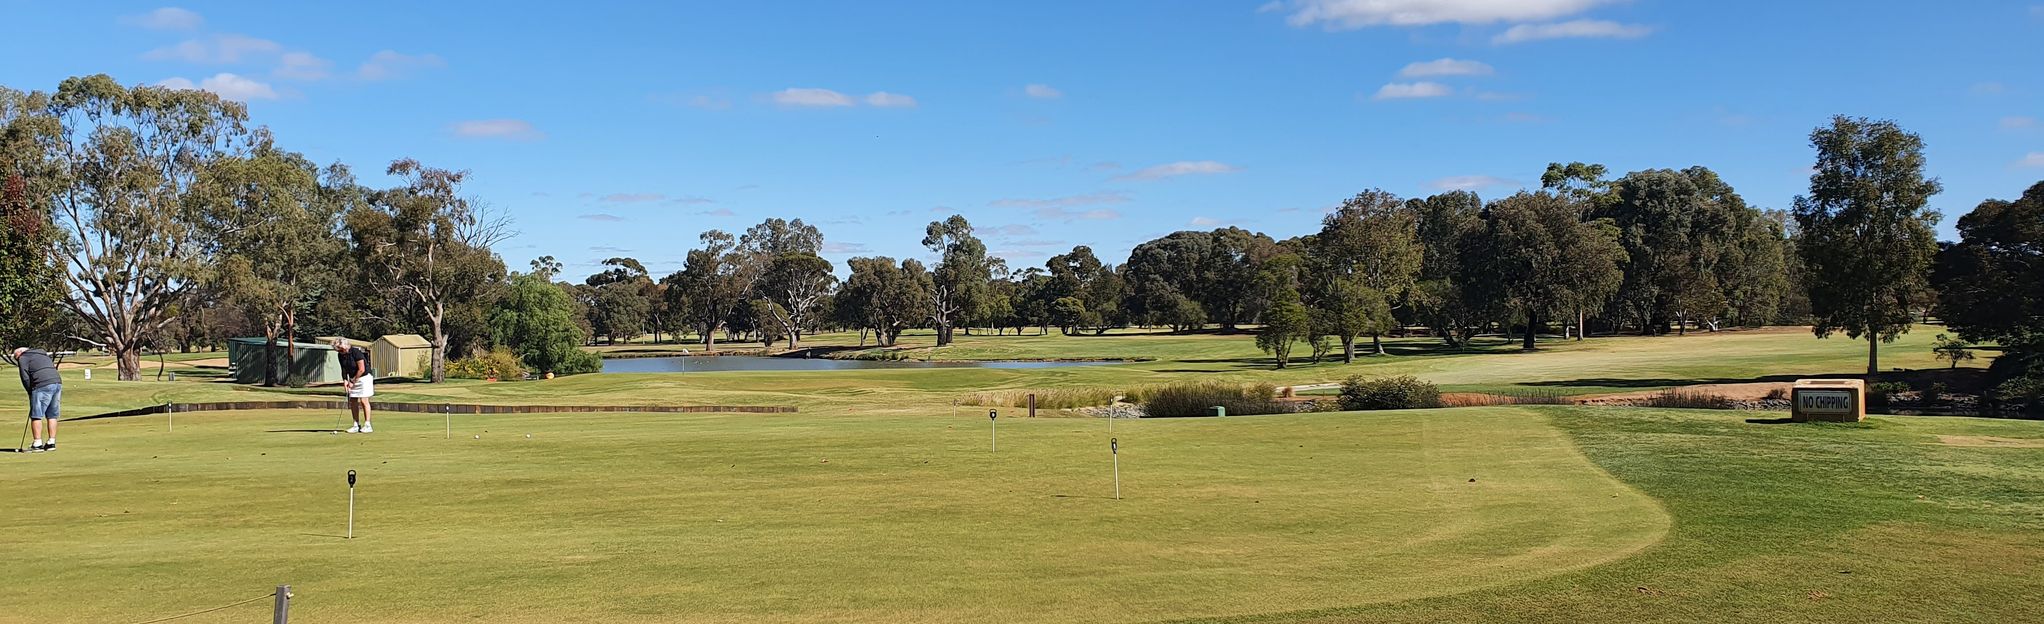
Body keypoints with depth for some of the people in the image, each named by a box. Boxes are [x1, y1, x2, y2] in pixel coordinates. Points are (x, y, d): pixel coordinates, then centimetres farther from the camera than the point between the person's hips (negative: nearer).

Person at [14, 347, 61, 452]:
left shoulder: (23, 358, 9)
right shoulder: (44, 354, 31)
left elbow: (25, 378, -1)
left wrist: (31, 392, 9)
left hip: (42, 386, -7)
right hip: (57, 382, 7)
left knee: (36, 415, -2)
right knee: (52, 415, 12)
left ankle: (38, 443, -6)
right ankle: (52, 442, 12)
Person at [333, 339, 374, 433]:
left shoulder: (356, 352, -21)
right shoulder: (341, 355, 0)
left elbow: (361, 369, -20)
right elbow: (344, 369, 12)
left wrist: (353, 381, -14)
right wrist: (345, 380, -4)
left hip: (364, 377, -7)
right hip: (352, 379, 7)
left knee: (363, 400, -10)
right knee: (352, 402, 3)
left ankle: (367, 425, -8)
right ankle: (356, 425, 8)